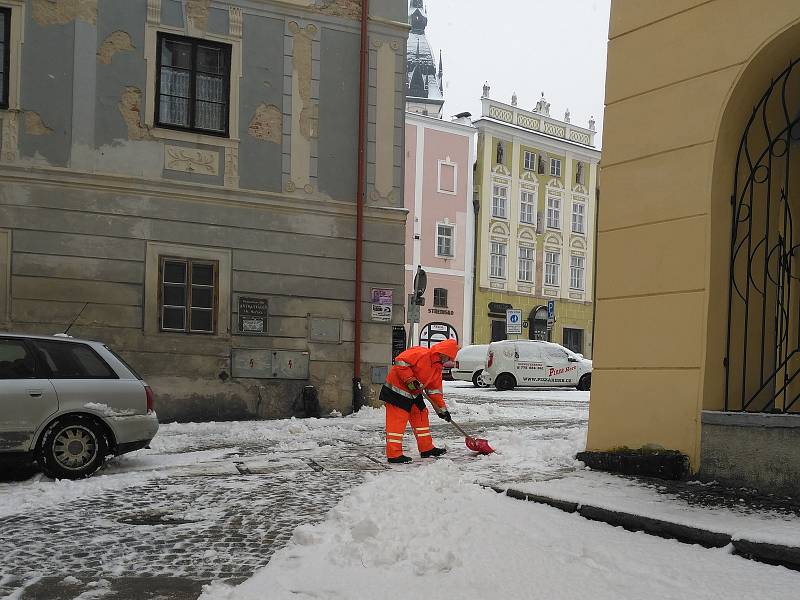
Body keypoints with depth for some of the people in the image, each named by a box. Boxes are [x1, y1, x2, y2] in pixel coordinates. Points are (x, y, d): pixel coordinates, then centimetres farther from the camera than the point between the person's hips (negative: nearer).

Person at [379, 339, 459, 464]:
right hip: (397, 391, -10)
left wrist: (442, 408, 10)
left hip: (414, 394, 10)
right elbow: (400, 361, -27)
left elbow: (435, 390, 14)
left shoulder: (437, 367, 10)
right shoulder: (421, 353, -20)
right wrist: (410, 380, -27)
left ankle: (427, 449, 26)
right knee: (397, 421, -10)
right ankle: (394, 454, -8)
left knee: (421, 416, 14)